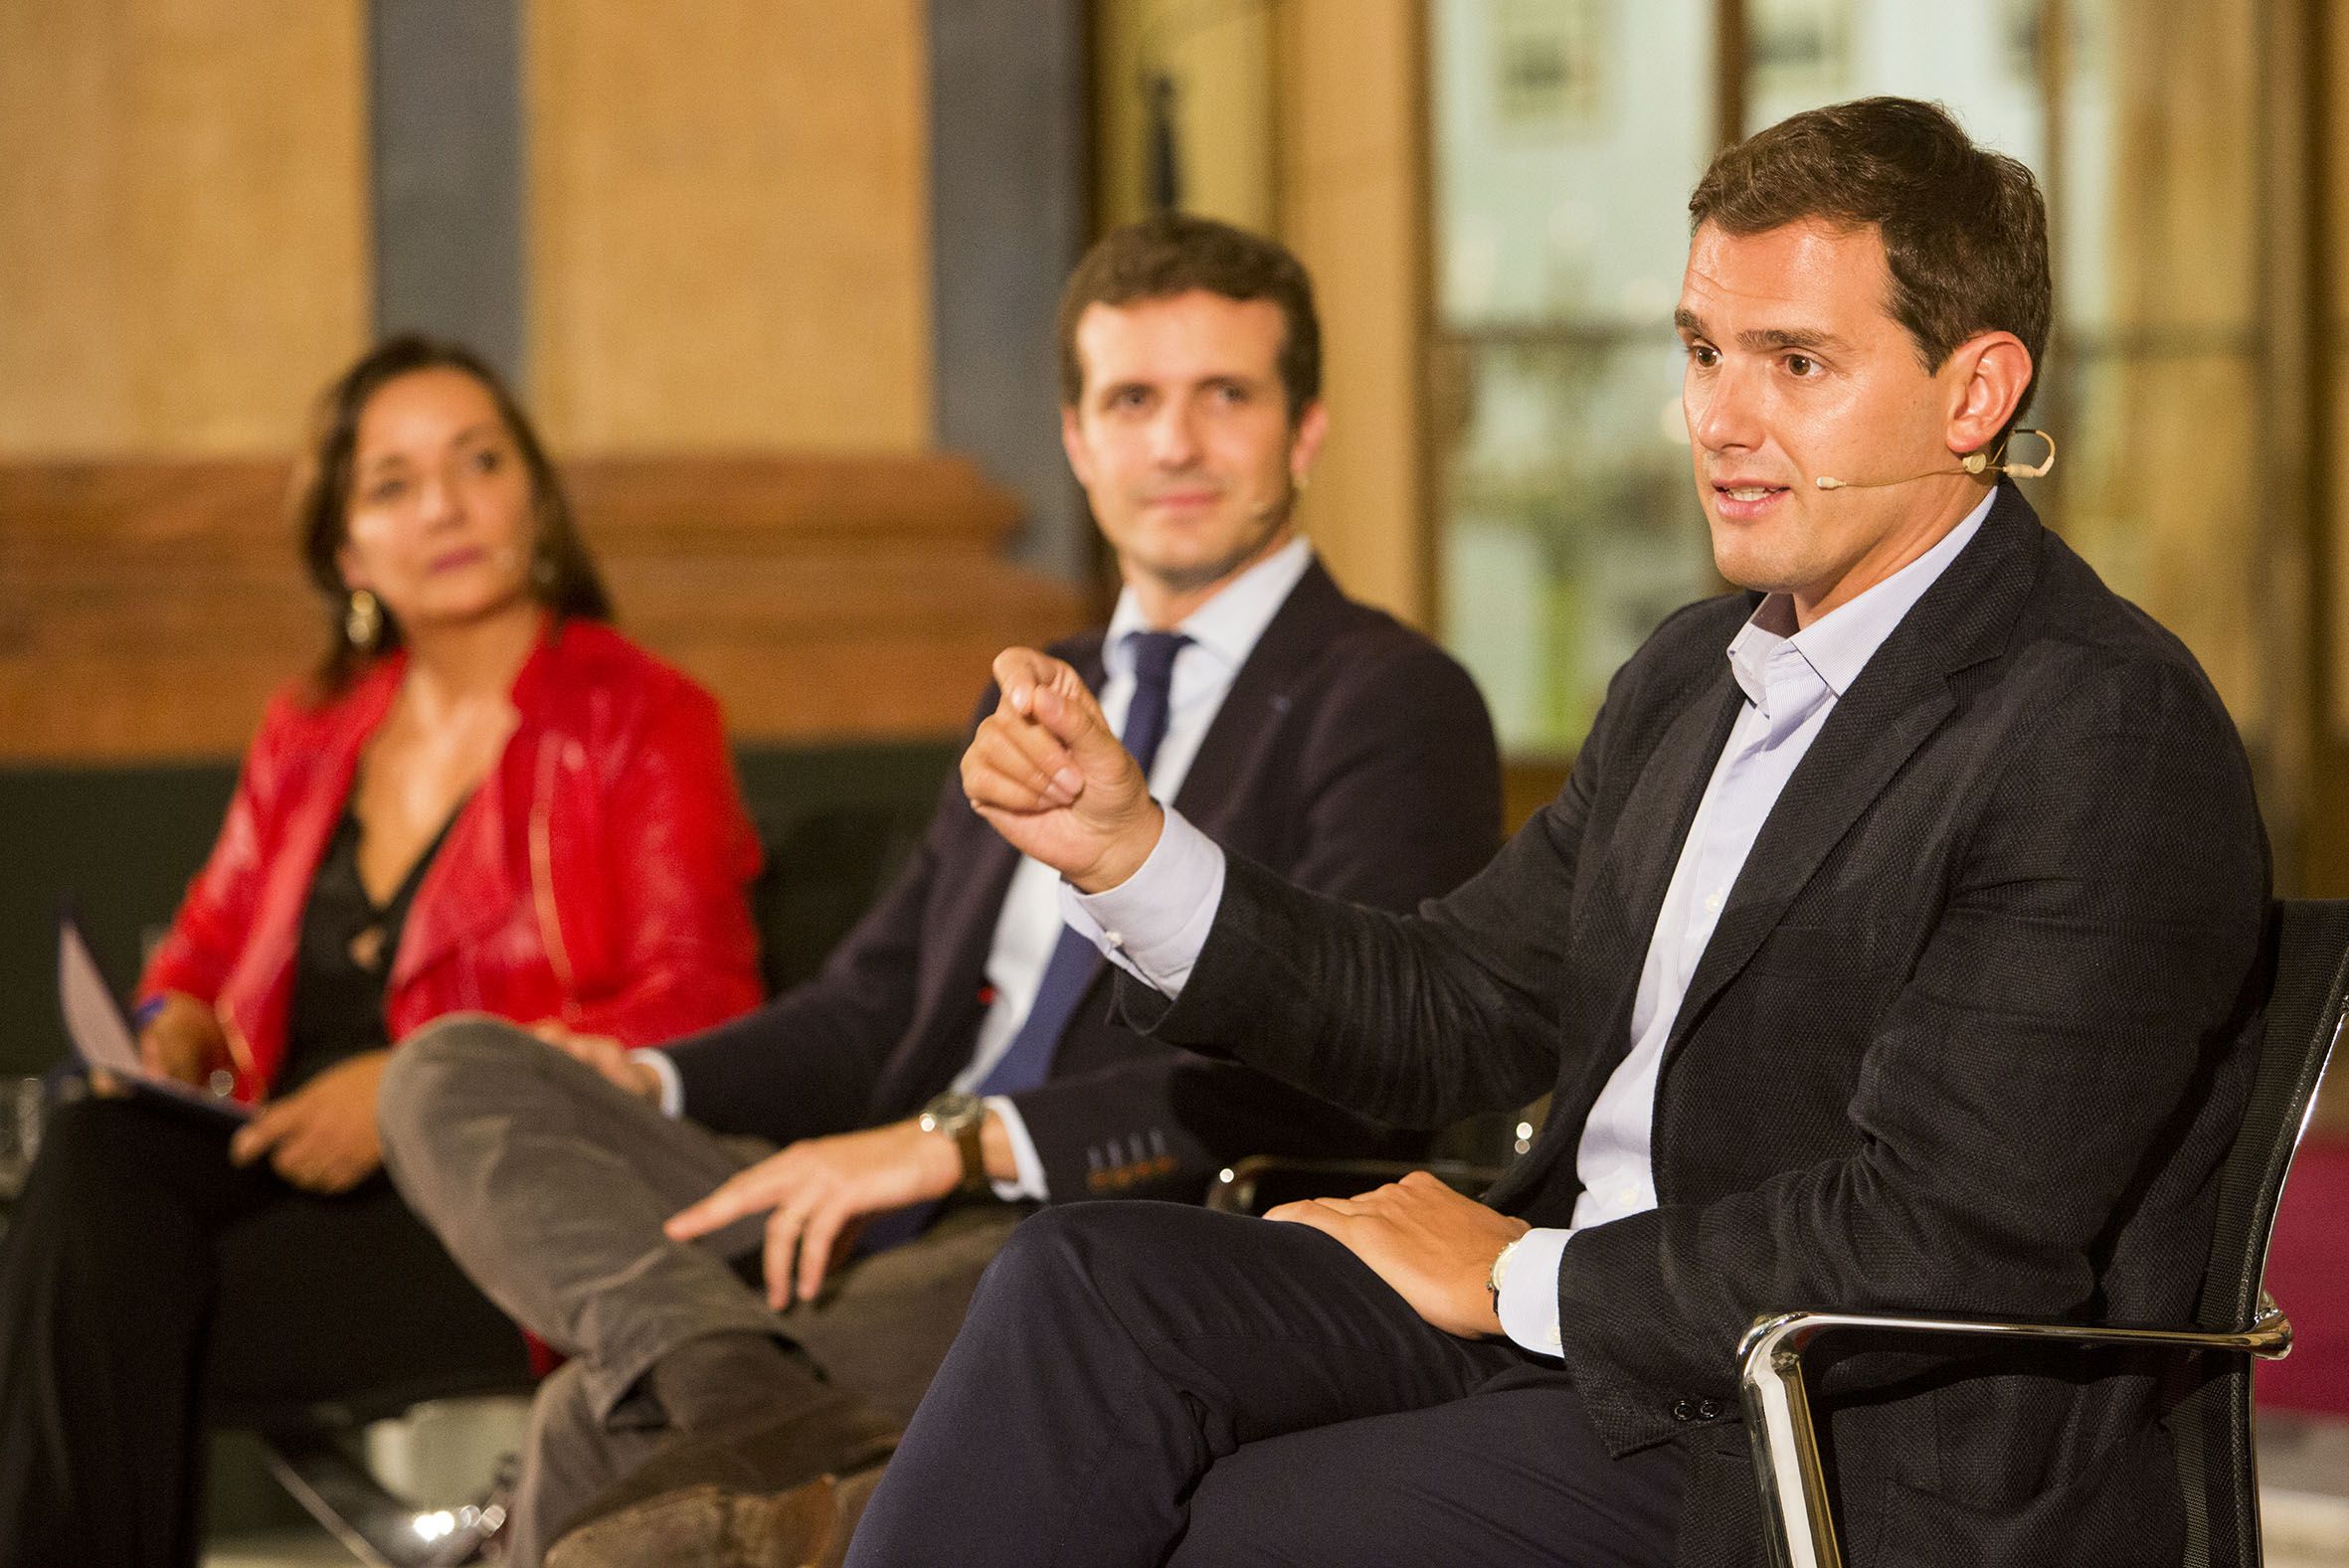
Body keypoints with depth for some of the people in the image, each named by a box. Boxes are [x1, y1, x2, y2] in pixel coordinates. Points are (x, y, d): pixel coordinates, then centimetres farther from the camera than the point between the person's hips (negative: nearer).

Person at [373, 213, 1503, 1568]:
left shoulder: (1397, 707, -1)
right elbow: (874, 1004, 24)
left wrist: (965, 1141, -20)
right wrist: (641, 1087, 2)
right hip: (888, 1228, 9)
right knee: (452, 1070, -16)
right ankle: (719, 1375, -38)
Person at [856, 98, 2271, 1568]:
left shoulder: (2108, 733, -15)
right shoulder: (1695, 674, 15)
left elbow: (1939, 1239, -21)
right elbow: (1446, 1014, 17)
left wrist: (1525, 1276, -11)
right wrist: (1123, 843, 2)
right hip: (1579, 1330, 8)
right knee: (1087, 1286, -15)